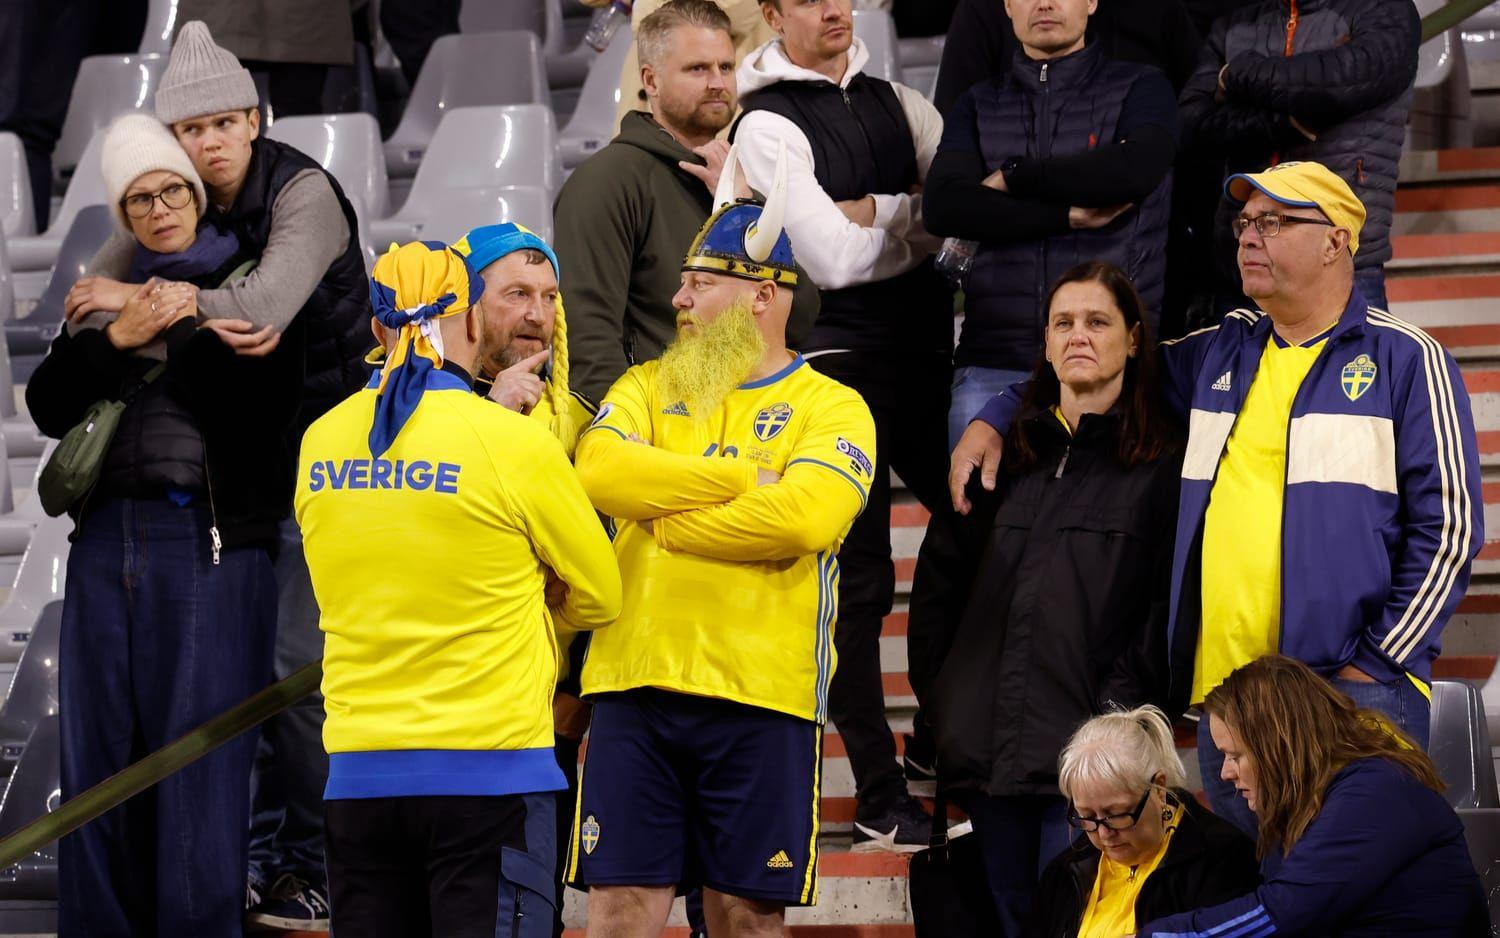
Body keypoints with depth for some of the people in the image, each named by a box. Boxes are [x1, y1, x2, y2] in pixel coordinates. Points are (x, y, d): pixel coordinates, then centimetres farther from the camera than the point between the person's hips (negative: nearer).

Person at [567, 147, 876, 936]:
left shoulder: (830, 410, 3)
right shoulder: (646, 389, 15)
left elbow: (803, 517, -16)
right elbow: (600, 472, -6)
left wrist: (665, 521, -7)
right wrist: (743, 477, -7)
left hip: (761, 694, -3)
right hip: (635, 685, 3)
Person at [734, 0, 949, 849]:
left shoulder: (896, 103, 11)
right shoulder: (767, 127, -7)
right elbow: (835, 258, -16)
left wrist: (877, 215, -11)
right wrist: (914, 214, -3)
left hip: (926, 346, 6)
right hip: (841, 356, -6)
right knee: (861, 580, -2)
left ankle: (938, 739, 30)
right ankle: (879, 800, 4)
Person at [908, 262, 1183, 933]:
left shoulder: (1162, 466, 2)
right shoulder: (1006, 456, 16)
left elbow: (1165, 609, -5)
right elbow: (937, 582, 18)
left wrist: (1117, 719, -13)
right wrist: (939, 697, 8)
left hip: (1090, 752, -5)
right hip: (989, 746, 5)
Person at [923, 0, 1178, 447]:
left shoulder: (1141, 89, 9)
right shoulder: (979, 104, 17)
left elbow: (1135, 171, -12)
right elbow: (943, 206, 0)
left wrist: (1011, 177, -3)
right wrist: (1070, 216, -8)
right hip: (994, 360, 2)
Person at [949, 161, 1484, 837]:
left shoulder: (1405, 360, 0)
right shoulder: (1219, 352, 18)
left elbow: (1448, 523, -4)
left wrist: (1379, 661, -10)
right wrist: (994, 418, 19)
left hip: (1350, 690, -6)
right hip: (1221, 686, 6)